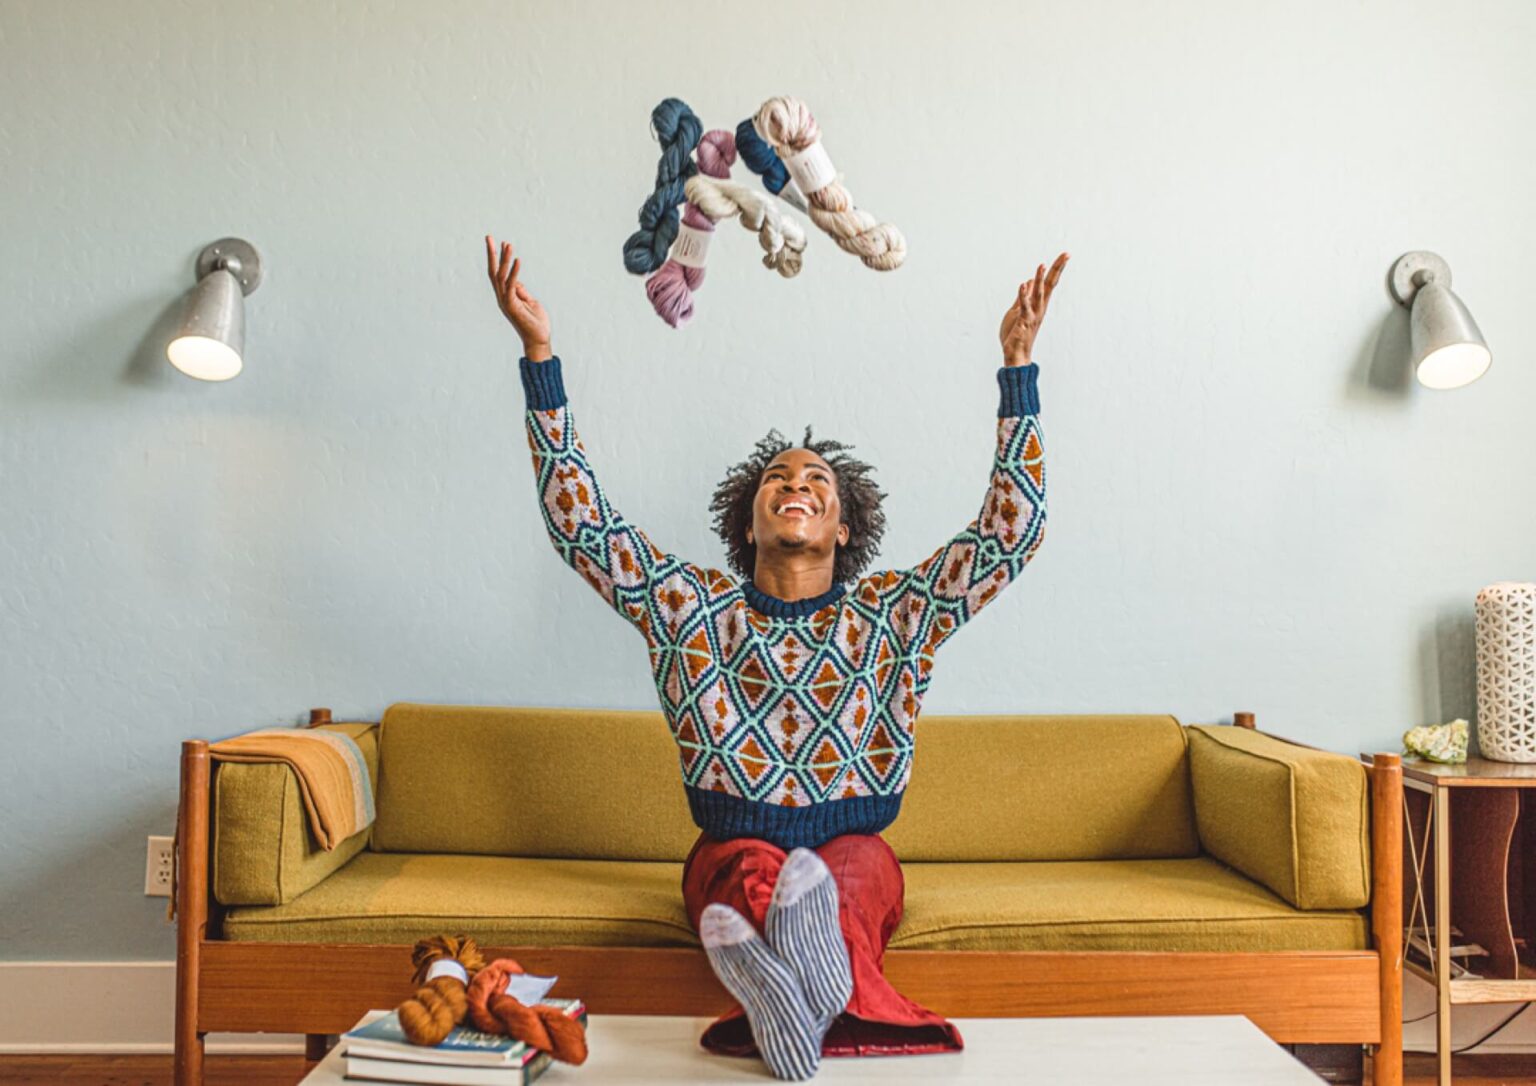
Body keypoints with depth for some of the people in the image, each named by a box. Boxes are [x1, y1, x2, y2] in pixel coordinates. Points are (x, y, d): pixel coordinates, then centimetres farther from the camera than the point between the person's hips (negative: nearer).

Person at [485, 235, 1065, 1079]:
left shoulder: (892, 616, 3)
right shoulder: (693, 608, 3)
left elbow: (1012, 530, -4)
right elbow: (578, 524, -2)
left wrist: (1018, 363, -8)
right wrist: (538, 354, -8)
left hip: (857, 853, 1)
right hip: (730, 847, 0)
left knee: (838, 877, -36)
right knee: (757, 869, -36)